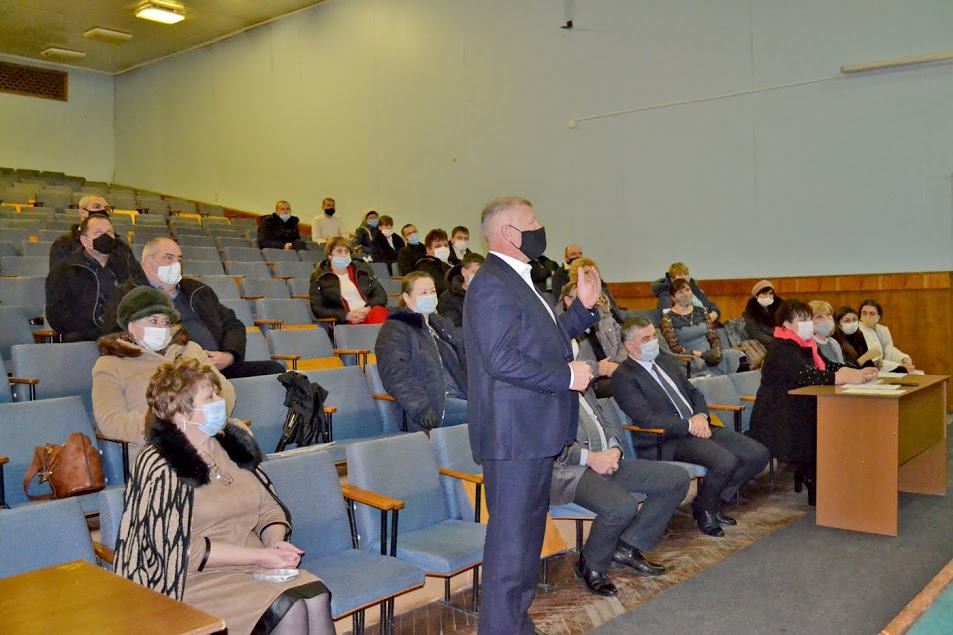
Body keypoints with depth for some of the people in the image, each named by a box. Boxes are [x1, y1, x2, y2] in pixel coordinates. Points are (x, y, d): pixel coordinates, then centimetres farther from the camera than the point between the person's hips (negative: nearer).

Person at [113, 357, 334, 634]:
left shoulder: (233, 441, 9)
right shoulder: (160, 466, -11)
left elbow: (270, 509, 13)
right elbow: (179, 549, -16)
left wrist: (275, 542, -9)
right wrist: (258, 556, -18)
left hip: (253, 566, 6)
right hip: (196, 580, -6)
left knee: (317, 597, -20)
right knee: (289, 609, -26)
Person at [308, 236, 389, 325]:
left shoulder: (363, 269, 21)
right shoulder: (319, 277, 12)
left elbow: (381, 295, 16)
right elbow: (317, 309, 4)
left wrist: (368, 308, -7)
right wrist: (346, 315, -10)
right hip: (346, 322, -3)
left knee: (378, 311, -36)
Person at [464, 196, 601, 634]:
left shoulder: (517, 282, 16)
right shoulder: (492, 286, -17)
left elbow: (543, 340, 23)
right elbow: (502, 360, -25)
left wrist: (583, 307, 16)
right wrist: (567, 377, -19)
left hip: (534, 432, 11)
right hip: (513, 434, -11)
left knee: (529, 529, 20)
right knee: (511, 536, -3)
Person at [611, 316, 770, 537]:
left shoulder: (667, 362, 19)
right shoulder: (623, 377, -8)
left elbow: (693, 392, 22)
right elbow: (645, 418, -17)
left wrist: (701, 415, -1)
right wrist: (689, 425, -17)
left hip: (699, 426, 9)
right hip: (667, 440, -9)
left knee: (759, 454, -3)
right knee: (725, 461, -30)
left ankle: (714, 502, 13)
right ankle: (704, 510, 0)